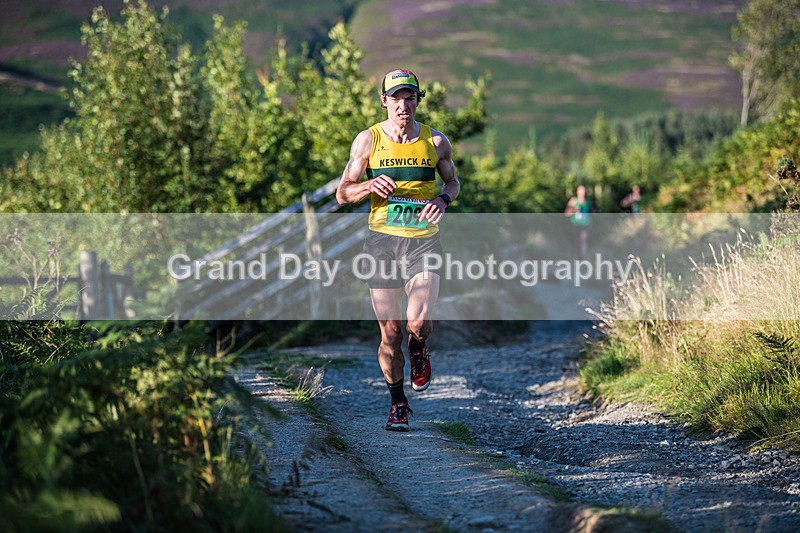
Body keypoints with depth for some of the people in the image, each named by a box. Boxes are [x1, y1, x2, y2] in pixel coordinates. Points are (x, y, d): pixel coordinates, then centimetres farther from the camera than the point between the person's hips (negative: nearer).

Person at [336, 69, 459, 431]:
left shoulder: (436, 142, 3)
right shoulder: (368, 140, 1)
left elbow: (453, 182, 18)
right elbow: (343, 194, 3)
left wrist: (443, 200, -5)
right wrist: (370, 186, -18)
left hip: (423, 241, 0)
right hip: (382, 241, 0)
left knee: (418, 323, -19)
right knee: (390, 332, 2)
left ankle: (419, 353, 18)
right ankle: (398, 405, 21)